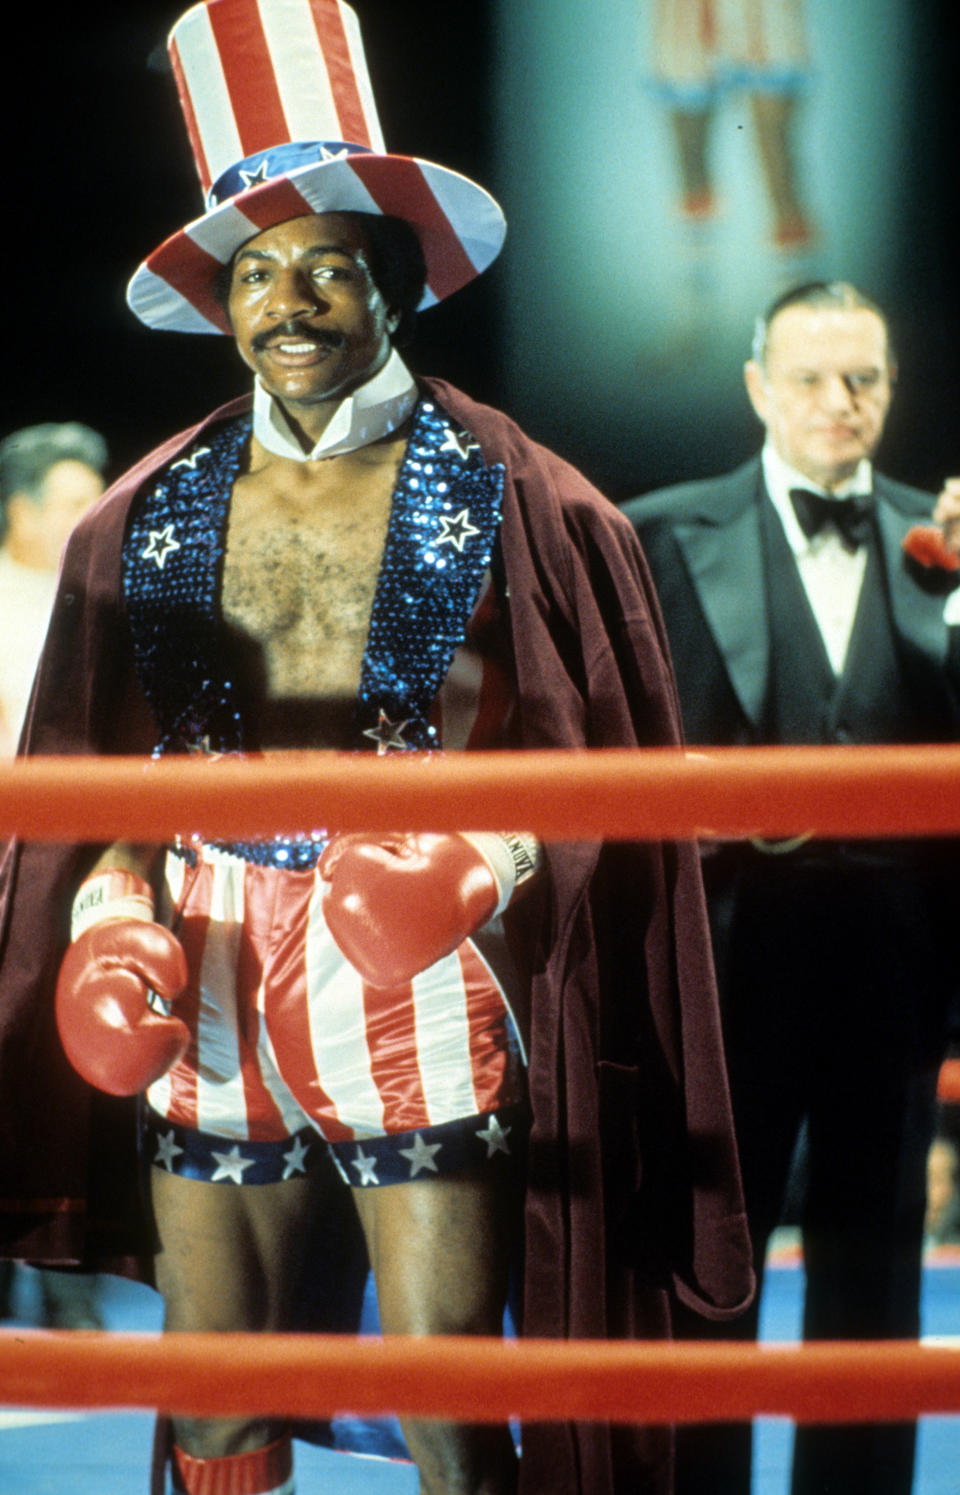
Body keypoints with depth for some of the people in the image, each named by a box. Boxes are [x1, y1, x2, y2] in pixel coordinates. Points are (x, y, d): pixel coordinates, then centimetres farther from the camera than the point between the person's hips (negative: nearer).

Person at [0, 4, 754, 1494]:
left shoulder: (513, 504, 0)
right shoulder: (148, 519, 10)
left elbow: (589, 770, 1)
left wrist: (489, 859, -17)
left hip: (418, 989, -3)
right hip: (210, 1000, 4)